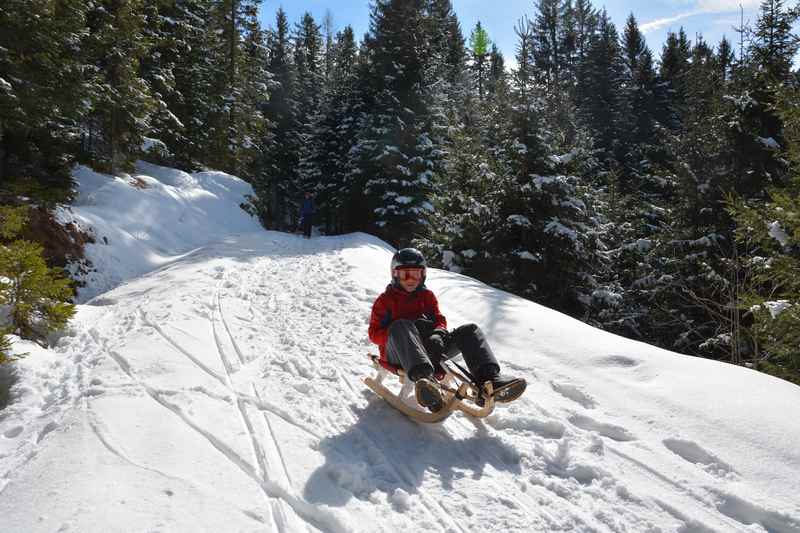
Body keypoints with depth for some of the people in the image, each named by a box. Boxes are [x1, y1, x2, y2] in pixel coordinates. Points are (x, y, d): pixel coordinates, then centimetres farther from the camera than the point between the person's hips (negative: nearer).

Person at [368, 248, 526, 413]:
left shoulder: (427, 296, 20)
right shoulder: (385, 299, 8)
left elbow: (440, 320, 13)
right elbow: (374, 333, 1)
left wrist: (438, 334, -12)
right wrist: (396, 336, -19)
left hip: (427, 351, 4)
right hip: (398, 354, -4)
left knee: (469, 330, -12)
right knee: (400, 325, -37)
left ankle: (488, 379, -37)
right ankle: (424, 378, -62)